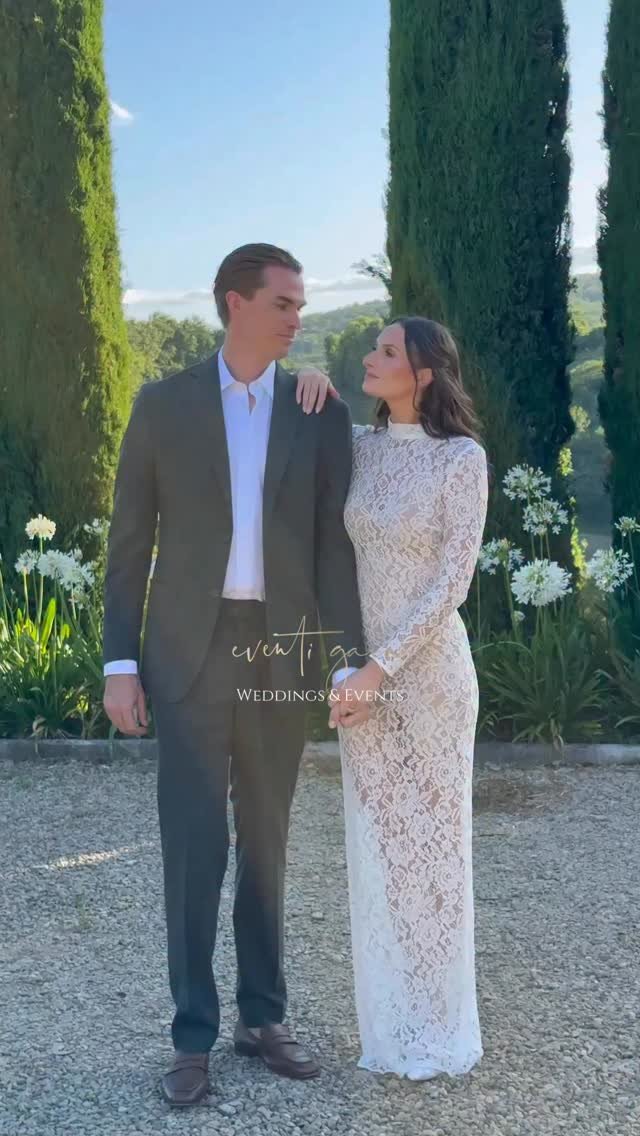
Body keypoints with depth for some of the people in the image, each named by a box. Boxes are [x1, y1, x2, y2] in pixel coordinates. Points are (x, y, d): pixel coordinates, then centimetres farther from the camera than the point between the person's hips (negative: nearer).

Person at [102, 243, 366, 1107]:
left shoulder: (323, 415, 4)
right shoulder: (163, 404, 1)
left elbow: (334, 545, 3)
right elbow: (130, 542, 2)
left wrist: (349, 659, -4)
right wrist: (120, 662, -4)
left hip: (281, 654, 2)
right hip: (190, 650, -1)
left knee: (265, 844, 12)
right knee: (194, 847, 0)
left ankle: (263, 1018, 26)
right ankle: (194, 1036, 14)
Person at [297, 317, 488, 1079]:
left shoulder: (463, 458, -11)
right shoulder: (358, 447, 4)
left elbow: (452, 582, -16)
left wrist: (380, 668, -21)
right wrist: (314, 384, 2)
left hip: (429, 667, -5)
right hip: (362, 667, 5)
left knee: (433, 839, 6)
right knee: (376, 843, 11)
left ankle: (441, 1028, 23)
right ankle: (392, 1024, 26)